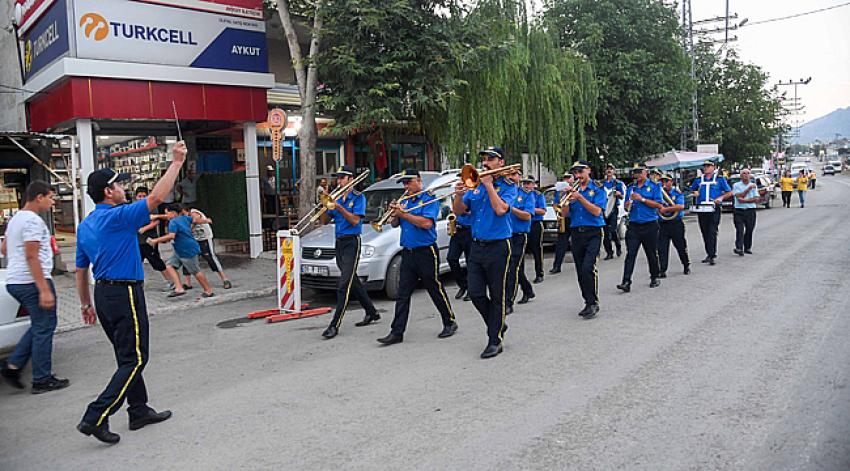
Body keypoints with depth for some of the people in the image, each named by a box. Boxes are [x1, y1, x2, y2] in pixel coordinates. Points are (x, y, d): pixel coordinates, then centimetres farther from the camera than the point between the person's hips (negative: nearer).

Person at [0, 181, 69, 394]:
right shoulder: (33, 220, -15)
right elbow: (31, 257, -22)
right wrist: (45, 290, -24)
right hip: (32, 281, -10)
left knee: (39, 326, 20)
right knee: (44, 328, -1)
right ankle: (42, 380, 6)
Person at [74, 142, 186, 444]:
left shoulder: (85, 226, 10)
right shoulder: (118, 217, -16)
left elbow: (80, 270, 15)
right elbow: (156, 197, -21)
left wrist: (86, 304, 23)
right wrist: (176, 162, -14)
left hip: (103, 294, 9)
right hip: (125, 294, -9)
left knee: (128, 357, 16)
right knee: (134, 359, -2)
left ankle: (139, 411, 25)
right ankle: (96, 417, -5)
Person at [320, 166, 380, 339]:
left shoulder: (358, 197, -4)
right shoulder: (336, 198, 15)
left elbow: (355, 220, -15)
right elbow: (324, 221, 12)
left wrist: (338, 207, -21)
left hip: (351, 242, -8)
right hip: (339, 243, 8)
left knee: (344, 284, -12)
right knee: (353, 281, 15)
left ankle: (335, 324, -13)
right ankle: (372, 313, 28)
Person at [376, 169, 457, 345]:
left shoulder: (429, 199, -7)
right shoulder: (405, 201, 15)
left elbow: (427, 223, -22)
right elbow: (394, 224, 15)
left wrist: (404, 214, -20)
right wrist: (394, 213, -7)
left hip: (426, 252, -6)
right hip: (408, 252, 6)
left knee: (436, 290, 5)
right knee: (403, 294, 3)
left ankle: (450, 323, 23)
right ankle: (397, 332, 4)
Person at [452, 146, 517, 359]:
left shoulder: (508, 186, -3)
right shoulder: (475, 186, 11)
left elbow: (500, 209, -21)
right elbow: (458, 211, 6)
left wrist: (488, 184, -15)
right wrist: (459, 195, -13)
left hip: (497, 247, -5)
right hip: (477, 246, 5)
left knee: (498, 296, 2)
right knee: (475, 293, 5)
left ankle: (495, 340, 12)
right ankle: (497, 325, 27)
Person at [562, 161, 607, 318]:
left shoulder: (598, 190, 2)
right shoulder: (573, 190, 14)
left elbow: (597, 211, -13)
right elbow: (565, 214, 8)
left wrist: (580, 197, -17)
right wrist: (568, 201, -9)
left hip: (593, 233, -5)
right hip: (576, 233, 5)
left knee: (588, 268, -18)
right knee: (580, 271, 6)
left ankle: (593, 303, -10)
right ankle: (588, 302, 15)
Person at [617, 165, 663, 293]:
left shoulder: (654, 187, 0)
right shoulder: (630, 188, 12)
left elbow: (659, 205, -8)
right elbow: (626, 206, 15)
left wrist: (642, 199, -15)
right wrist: (628, 204, -9)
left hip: (650, 225, -2)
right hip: (633, 225, 2)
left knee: (652, 253, 9)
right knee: (630, 254, -6)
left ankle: (654, 278, 28)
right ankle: (626, 282, -11)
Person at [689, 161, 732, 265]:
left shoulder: (720, 179, 4)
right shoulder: (698, 180, 13)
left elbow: (729, 192, 8)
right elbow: (692, 190, 27)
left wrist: (721, 198, -11)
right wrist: (695, 193, 4)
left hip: (714, 209, -4)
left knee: (712, 232, -11)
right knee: (705, 233, 8)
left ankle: (713, 255, -9)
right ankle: (709, 254, 19)